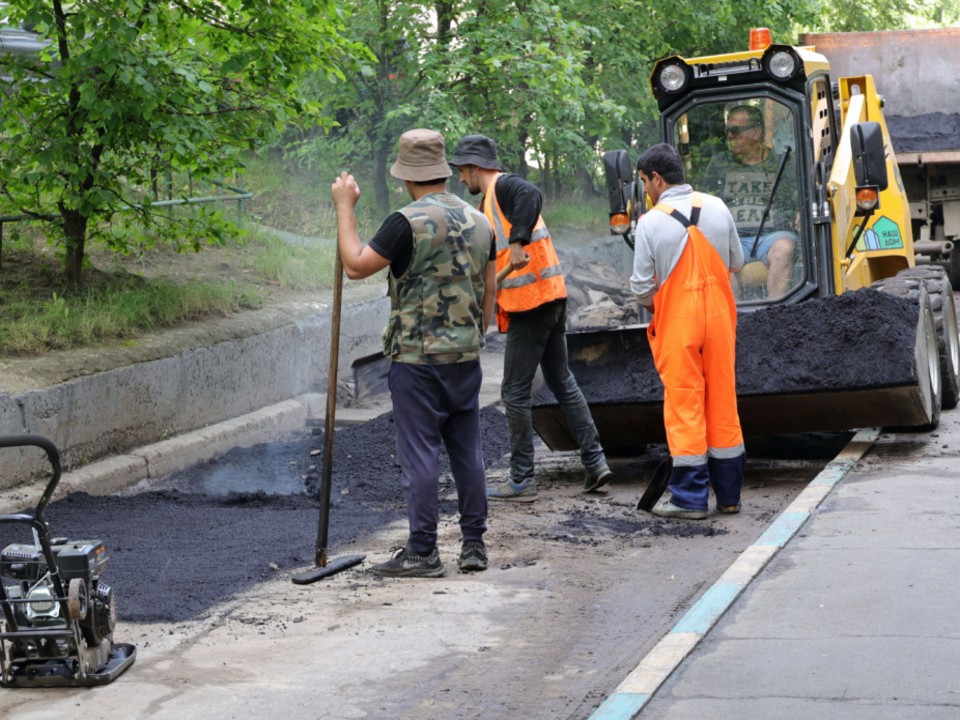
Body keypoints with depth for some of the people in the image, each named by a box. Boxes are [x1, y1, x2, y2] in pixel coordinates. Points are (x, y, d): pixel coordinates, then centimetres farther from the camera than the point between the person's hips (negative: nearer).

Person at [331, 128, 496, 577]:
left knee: (420, 454, -1)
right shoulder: (478, 221, 8)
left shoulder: (408, 223, -14)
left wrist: (345, 208, -3)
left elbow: (355, 266, -11)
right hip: (466, 356, 6)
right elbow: (490, 289, 14)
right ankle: (474, 544, 16)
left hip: (417, 358, -6)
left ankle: (422, 553, 2)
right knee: (467, 450, 11)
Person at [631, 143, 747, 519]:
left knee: (684, 405, 2)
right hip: (719, 318, 4)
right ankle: (729, 494, 17)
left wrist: (649, 301, 13)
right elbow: (736, 262, 11)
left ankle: (690, 498, 5)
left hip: (677, 323, -4)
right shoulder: (716, 208, 1)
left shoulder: (651, 222, -12)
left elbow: (642, 286, -9)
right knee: (723, 400, 11)